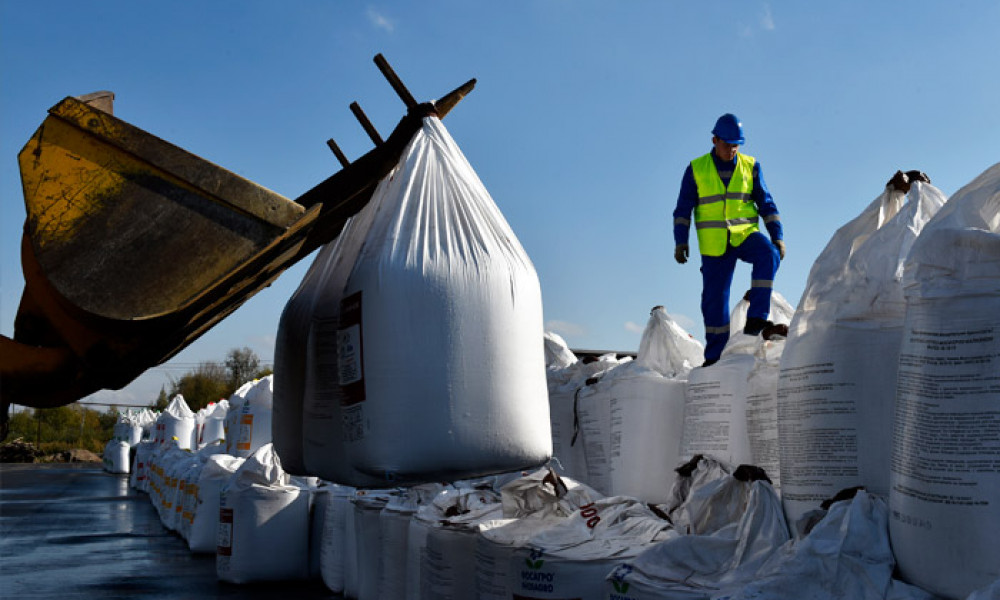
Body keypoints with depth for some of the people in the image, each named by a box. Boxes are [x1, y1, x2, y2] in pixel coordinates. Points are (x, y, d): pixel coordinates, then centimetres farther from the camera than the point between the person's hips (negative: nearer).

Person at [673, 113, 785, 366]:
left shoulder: (750, 166, 4)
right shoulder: (696, 169, 0)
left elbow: (766, 203, 8)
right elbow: (683, 208, 3)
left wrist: (777, 235, -1)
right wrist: (680, 241, -7)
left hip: (746, 235, 1)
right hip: (714, 246, -1)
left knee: (768, 255, -31)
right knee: (714, 300, 1)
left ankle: (756, 318, -29)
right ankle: (714, 355, 15)